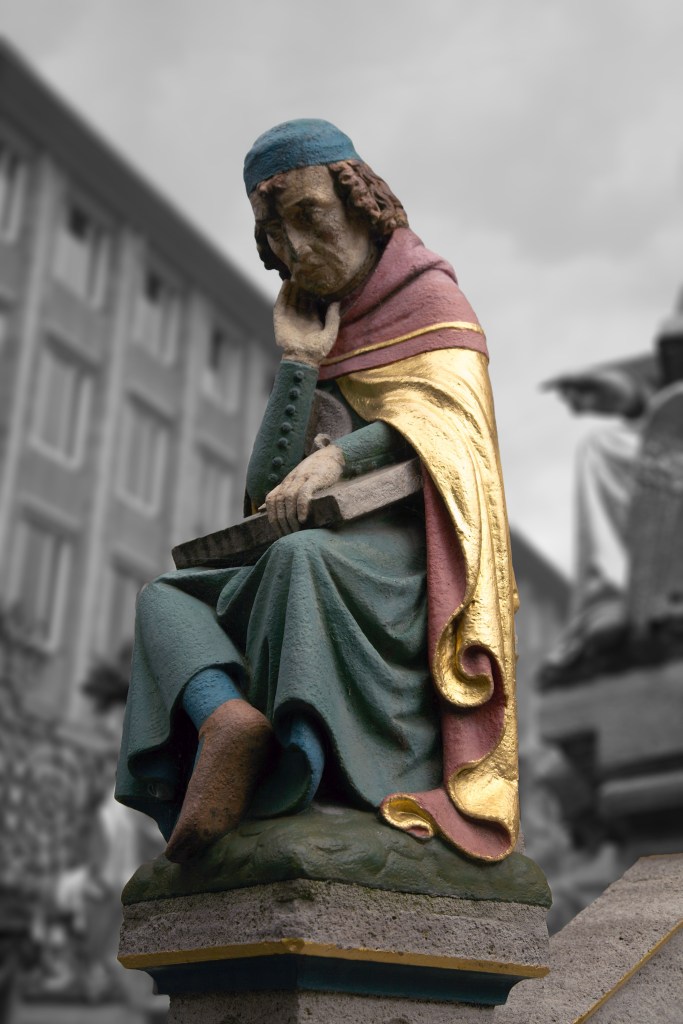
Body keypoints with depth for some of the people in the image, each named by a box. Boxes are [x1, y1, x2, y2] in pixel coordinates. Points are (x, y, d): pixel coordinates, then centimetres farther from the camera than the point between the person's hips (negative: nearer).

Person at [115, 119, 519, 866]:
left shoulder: (431, 299, 7)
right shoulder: (314, 329, 20)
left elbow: (445, 413, -16)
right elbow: (267, 488, 7)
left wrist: (337, 456, -33)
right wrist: (300, 362, -2)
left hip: (413, 554, -6)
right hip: (329, 550, 7)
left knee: (302, 556, -37)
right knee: (164, 597, -10)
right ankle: (229, 720, -38)